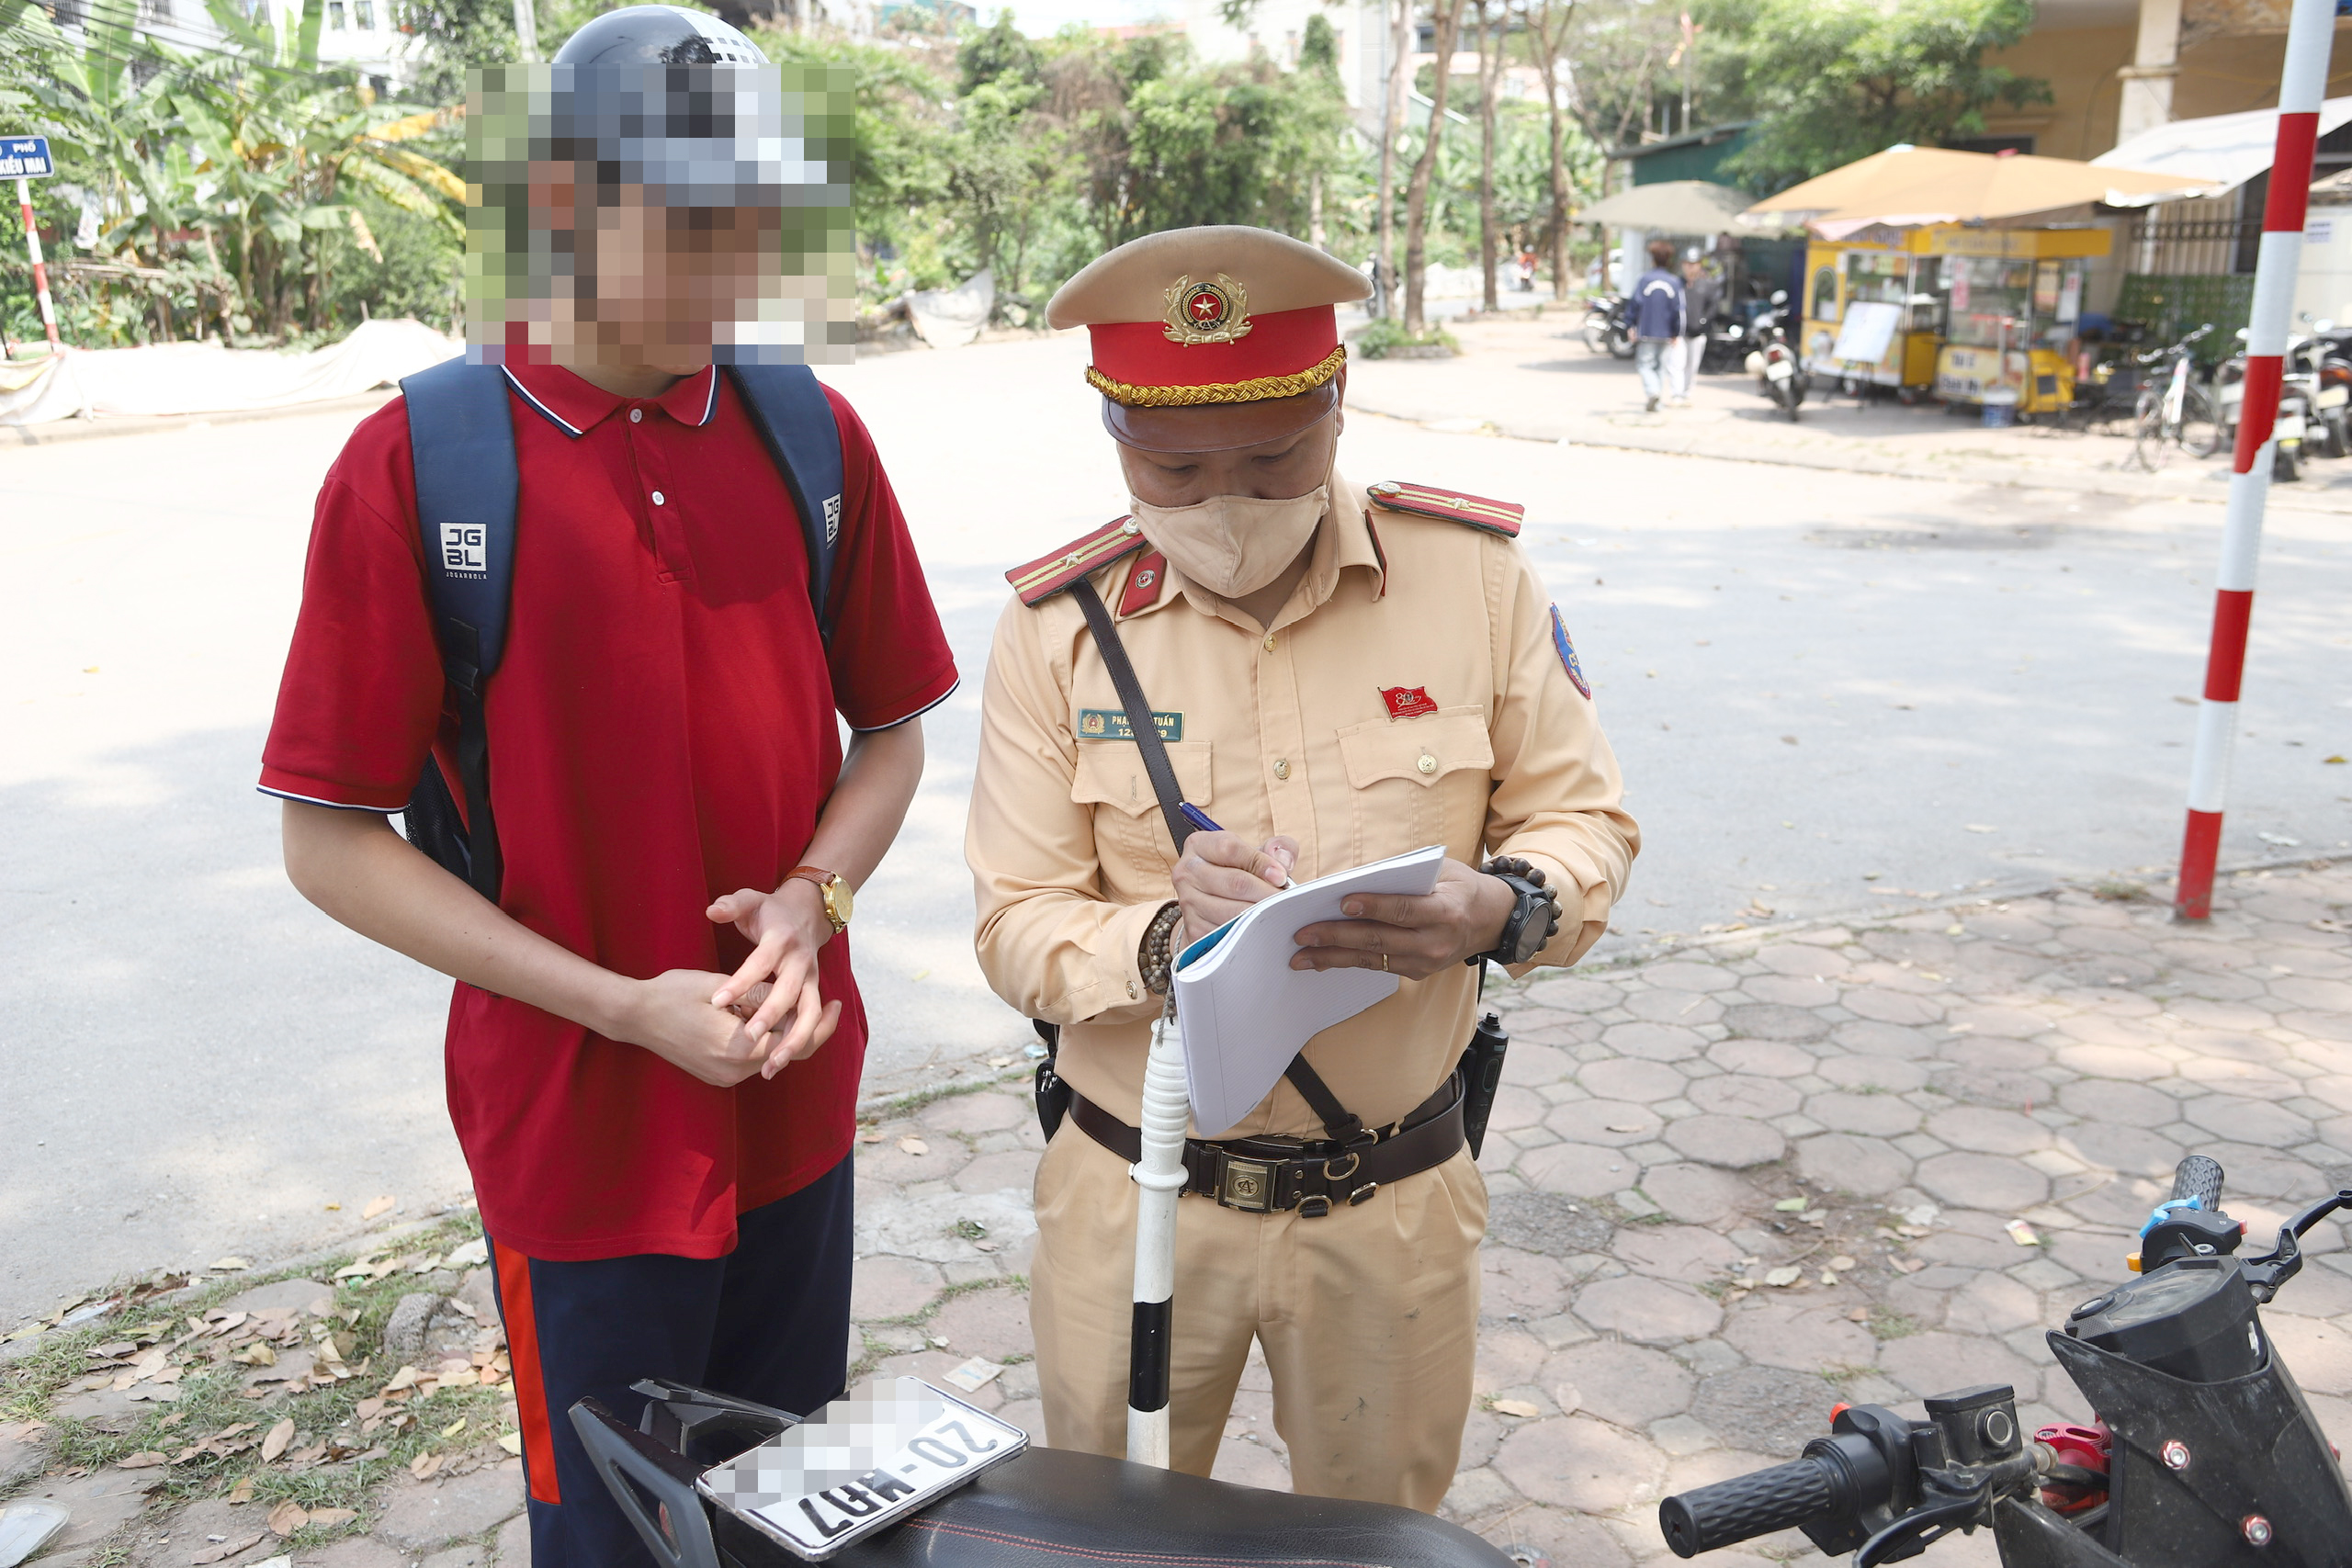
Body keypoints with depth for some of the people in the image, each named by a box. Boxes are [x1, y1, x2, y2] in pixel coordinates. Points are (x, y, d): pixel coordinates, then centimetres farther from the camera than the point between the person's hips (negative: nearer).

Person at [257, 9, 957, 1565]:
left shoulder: (810, 433, -1)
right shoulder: (415, 462, -12)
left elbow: (891, 726, 8)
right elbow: (332, 839, -9)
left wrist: (815, 900, -11)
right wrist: (626, 1007, -16)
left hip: (798, 1101, 4)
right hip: (580, 1133, -3)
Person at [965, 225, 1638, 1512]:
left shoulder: (1471, 574, -8)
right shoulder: (1057, 627, -9)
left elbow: (1584, 820, -1)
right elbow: (1015, 927, -8)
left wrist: (1501, 910, -23)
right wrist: (1163, 937, -29)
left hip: (1392, 1202, 1)